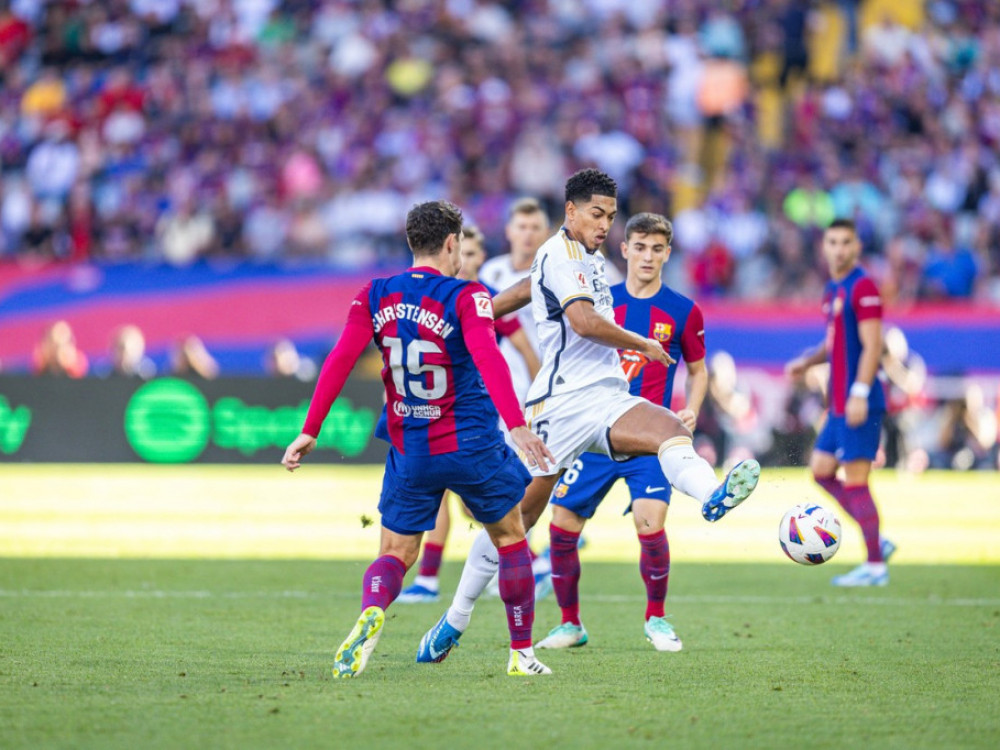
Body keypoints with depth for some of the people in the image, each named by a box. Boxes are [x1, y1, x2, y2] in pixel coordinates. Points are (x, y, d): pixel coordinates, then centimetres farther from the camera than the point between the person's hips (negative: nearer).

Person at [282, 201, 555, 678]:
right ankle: (522, 653, 21)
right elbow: (486, 356, -25)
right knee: (510, 537, 18)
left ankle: (370, 613, -26)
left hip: (408, 451, 3)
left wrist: (310, 431, -2)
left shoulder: (375, 296, 3)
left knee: (395, 553, 9)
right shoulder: (466, 296, -9)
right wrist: (516, 425, -33)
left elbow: (340, 360, -5)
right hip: (471, 443, -3)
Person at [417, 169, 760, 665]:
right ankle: (455, 620, 11)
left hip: (607, 401, 7)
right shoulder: (562, 253, -7)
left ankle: (712, 497, -58)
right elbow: (584, 321, -21)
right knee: (517, 513, -1)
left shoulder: (586, 257, 21)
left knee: (670, 427, -26)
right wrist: (643, 345, -8)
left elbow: (525, 289, 37)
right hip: (563, 402, -7)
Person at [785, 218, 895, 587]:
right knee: (821, 470, 10)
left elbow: (871, 345, -17)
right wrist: (806, 362, 10)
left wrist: (860, 393, -22)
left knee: (855, 480, -8)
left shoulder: (863, 287, -12)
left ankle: (875, 566, -3)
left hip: (859, 403, -10)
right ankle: (877, 541, 15)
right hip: (839, 403, 10)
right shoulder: (833, 290, 16)